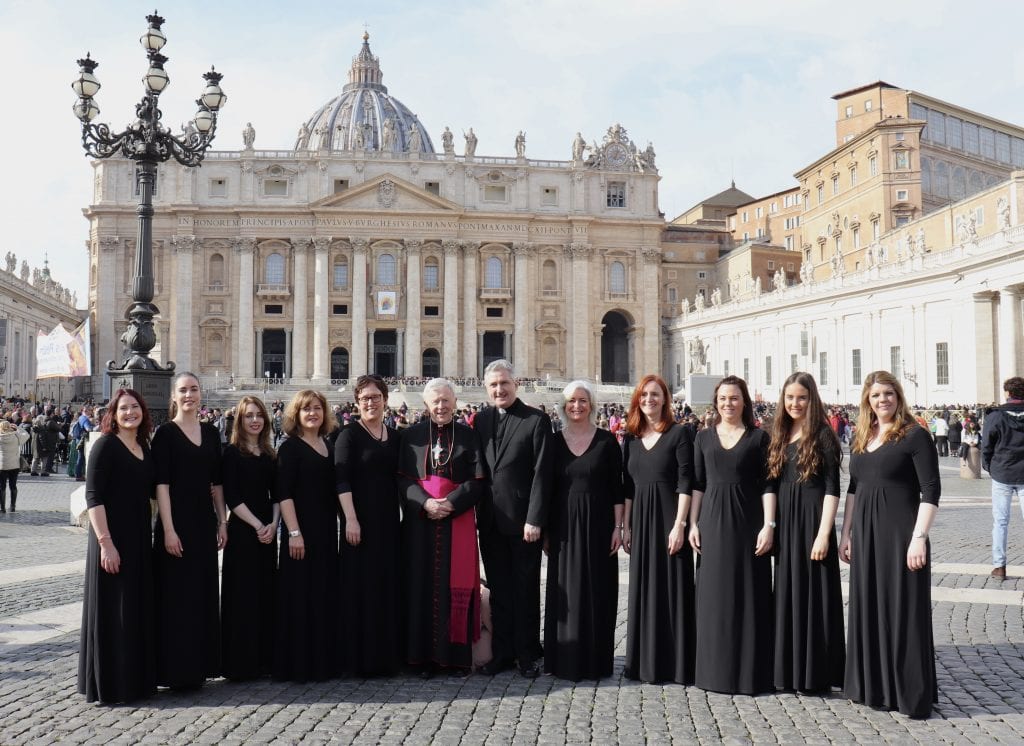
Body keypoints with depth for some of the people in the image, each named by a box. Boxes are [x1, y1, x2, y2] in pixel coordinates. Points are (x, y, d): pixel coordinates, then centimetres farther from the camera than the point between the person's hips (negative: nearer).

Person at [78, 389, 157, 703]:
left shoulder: (144, 447, 11)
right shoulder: (106, 445, -9)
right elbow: (93, 497, -15)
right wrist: (105, 542, -21)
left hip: (140, 538, 7)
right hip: (112, 539, -7)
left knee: (139, 609, 13)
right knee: (111, 612, 0)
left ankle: (136, 678, 24)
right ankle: (109, 684, 11)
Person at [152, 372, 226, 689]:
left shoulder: (211, 432, 10)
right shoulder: (165, 433, -5)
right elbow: (161, 484, -11)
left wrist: (222, 520, 8)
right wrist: (168, 529, -17)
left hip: (205, 521, 6)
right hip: (177, 521, -5)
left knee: (204, 593, 11)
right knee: (177, 595, -1)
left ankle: (200, 664, 21)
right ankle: (176, 669, 9)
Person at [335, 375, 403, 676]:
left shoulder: (395, 436, 12)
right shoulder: (349, 435, -4)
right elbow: (342, 480, -11)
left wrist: (404, 515, 11)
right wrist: (350, 519, -18)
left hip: (390, 521, 5)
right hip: (361, 521, -5)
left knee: (389, 585, 8)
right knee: (361, 586, -2)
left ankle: (388, 654, 18)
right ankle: (362, 657, 6)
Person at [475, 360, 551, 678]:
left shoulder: (536, 420, -6)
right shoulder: (481, 420, 9)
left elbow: (542, 473, -10)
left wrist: (534, 519, -14)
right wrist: (476, 513, 4)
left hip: (523, 520, -4)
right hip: (490, 521, 4)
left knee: (526, 590, 6)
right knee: (499, 590, 11)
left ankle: (527, 654, 16)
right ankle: (502, 652, 21)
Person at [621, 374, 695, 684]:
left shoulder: (679, 433, -4)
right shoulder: (631, 438, 11)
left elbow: (685, 482, -9)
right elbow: (628, 485, 13)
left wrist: (680, 524, -15)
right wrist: (625, 526, 8)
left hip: (669, 518, -5)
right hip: (640, 521, 5)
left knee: (672, 588, -1)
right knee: (643, 590, 9)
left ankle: (675, 662, 8)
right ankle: (644, 661, 18)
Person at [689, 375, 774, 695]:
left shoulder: (759, 437, 2)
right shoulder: (704, 437, 10)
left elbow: (767, 485, -1)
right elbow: (697, 484, 10)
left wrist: (769, 525, -9)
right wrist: (693, 523, 3)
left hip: (747, 523, -2)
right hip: (712, 523, 3)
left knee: (748, 596, 1)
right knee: (713, 597, 5)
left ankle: (748, 671, 10)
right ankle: (715, 669, 15)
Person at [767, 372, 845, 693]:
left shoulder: (822, 435, -6)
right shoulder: (780, 437, 12)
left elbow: (832, 488, -10)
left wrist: (824, 534, -16)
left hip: (812, 519, -6)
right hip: (785, 522, 6)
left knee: (814, 594, -1)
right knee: (788, 593, 10)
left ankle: (816, 674, 8)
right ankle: (789, 671, 19)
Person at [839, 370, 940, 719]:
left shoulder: (914, 435, -7)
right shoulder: (861, 438, 12)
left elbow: (931, 490, -11)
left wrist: (919, 538, -18)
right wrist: (846, 534, 13)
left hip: (901, 534, -6)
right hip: (865, 534, 6)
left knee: (902, 610, -1)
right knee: (867, 609, 12)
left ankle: (909, 691, 9)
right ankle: (871, 685, 23)